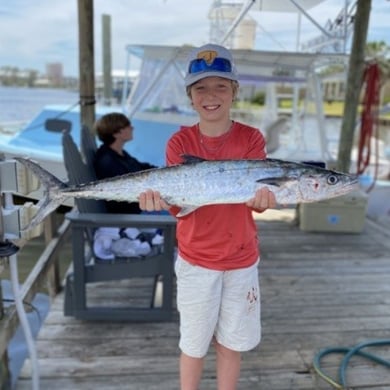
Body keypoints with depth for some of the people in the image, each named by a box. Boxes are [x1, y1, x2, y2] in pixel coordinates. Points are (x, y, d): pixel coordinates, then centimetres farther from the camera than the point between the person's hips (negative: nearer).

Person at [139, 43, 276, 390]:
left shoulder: (251, 138, -6)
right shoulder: (180, 141, -6)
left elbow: (258, 197, -15)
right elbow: (177, 204, -13)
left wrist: (262, 197, -39)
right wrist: (160, 198, -35)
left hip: (242, 259, 1)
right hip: (195, 260, 0)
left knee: (231, 343, 15)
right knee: (194, 344, 14)